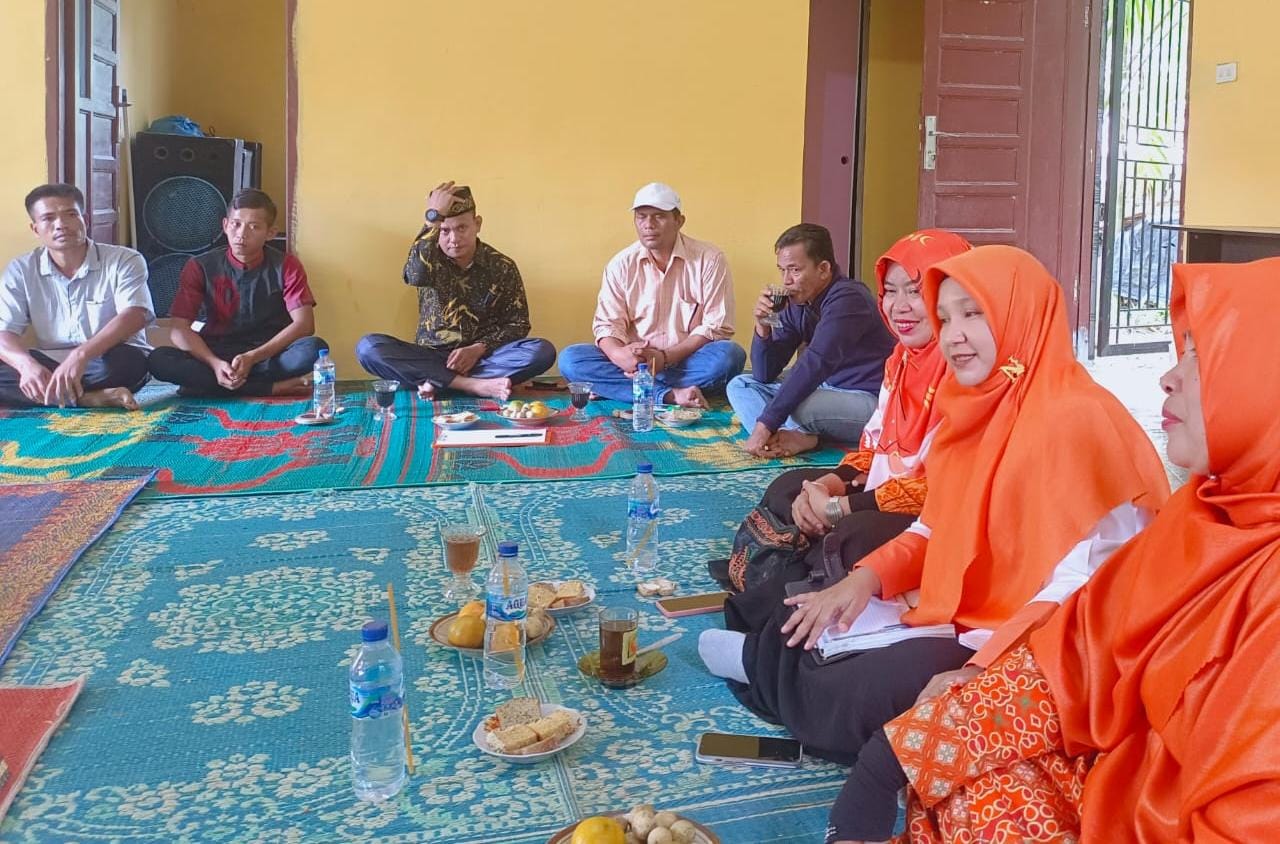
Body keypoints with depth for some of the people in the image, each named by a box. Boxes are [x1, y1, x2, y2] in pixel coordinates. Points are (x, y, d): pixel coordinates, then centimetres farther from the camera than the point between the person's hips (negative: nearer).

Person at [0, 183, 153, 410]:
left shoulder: (124, 261, -6)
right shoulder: (20, 270, 3)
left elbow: (135, 315, -21)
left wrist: (81, 355, -37)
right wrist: (27, 365, -30)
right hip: (50, 365, 3)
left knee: (126, 360, -38)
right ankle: (90, 398, -31)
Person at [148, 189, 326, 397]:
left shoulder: (286, 266, -1)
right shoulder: (200, 267, 1)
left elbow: (304, 324, -11)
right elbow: (179, 328, -6)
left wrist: (252, 358, -23)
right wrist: (214, 363, -25)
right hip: (216, 356, 2)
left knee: (314, 349, -32)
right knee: (159, 359, -28)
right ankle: (275, 388, -31)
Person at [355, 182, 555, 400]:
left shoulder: (502, 267, 1)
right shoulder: (431, 258, 0)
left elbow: (518, 324, 0)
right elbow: (415, 276, -25)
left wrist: (478, 349, -16)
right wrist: (432, 218, -24)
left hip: (484, 356, 0)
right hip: (431, 356, 0)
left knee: (542, 351, -28)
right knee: (368, 346, -27)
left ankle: (438, 381, -27)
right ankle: (476, 384, -33)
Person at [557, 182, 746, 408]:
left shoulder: (709, 260, -4)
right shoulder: (621, 264, 3)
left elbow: (717, 326, -8)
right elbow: (607, 324, -1)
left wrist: (665, 357, -20)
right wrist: (620, 355, -26)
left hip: (688, 361, -1)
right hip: (634, 362, 2)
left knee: (729, 356, -34)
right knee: (570, 359, -21)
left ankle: (610, 387, -25)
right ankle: (671, 395, -31)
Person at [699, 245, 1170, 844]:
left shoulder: (1074, 421, -22)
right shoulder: (975, 408, 9)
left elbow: (1090, 589, -27)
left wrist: (985, 670, -33)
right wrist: (867, 576, -3)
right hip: (956, 619, 9)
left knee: (838, 700, -13)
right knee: (796, 638, 4)